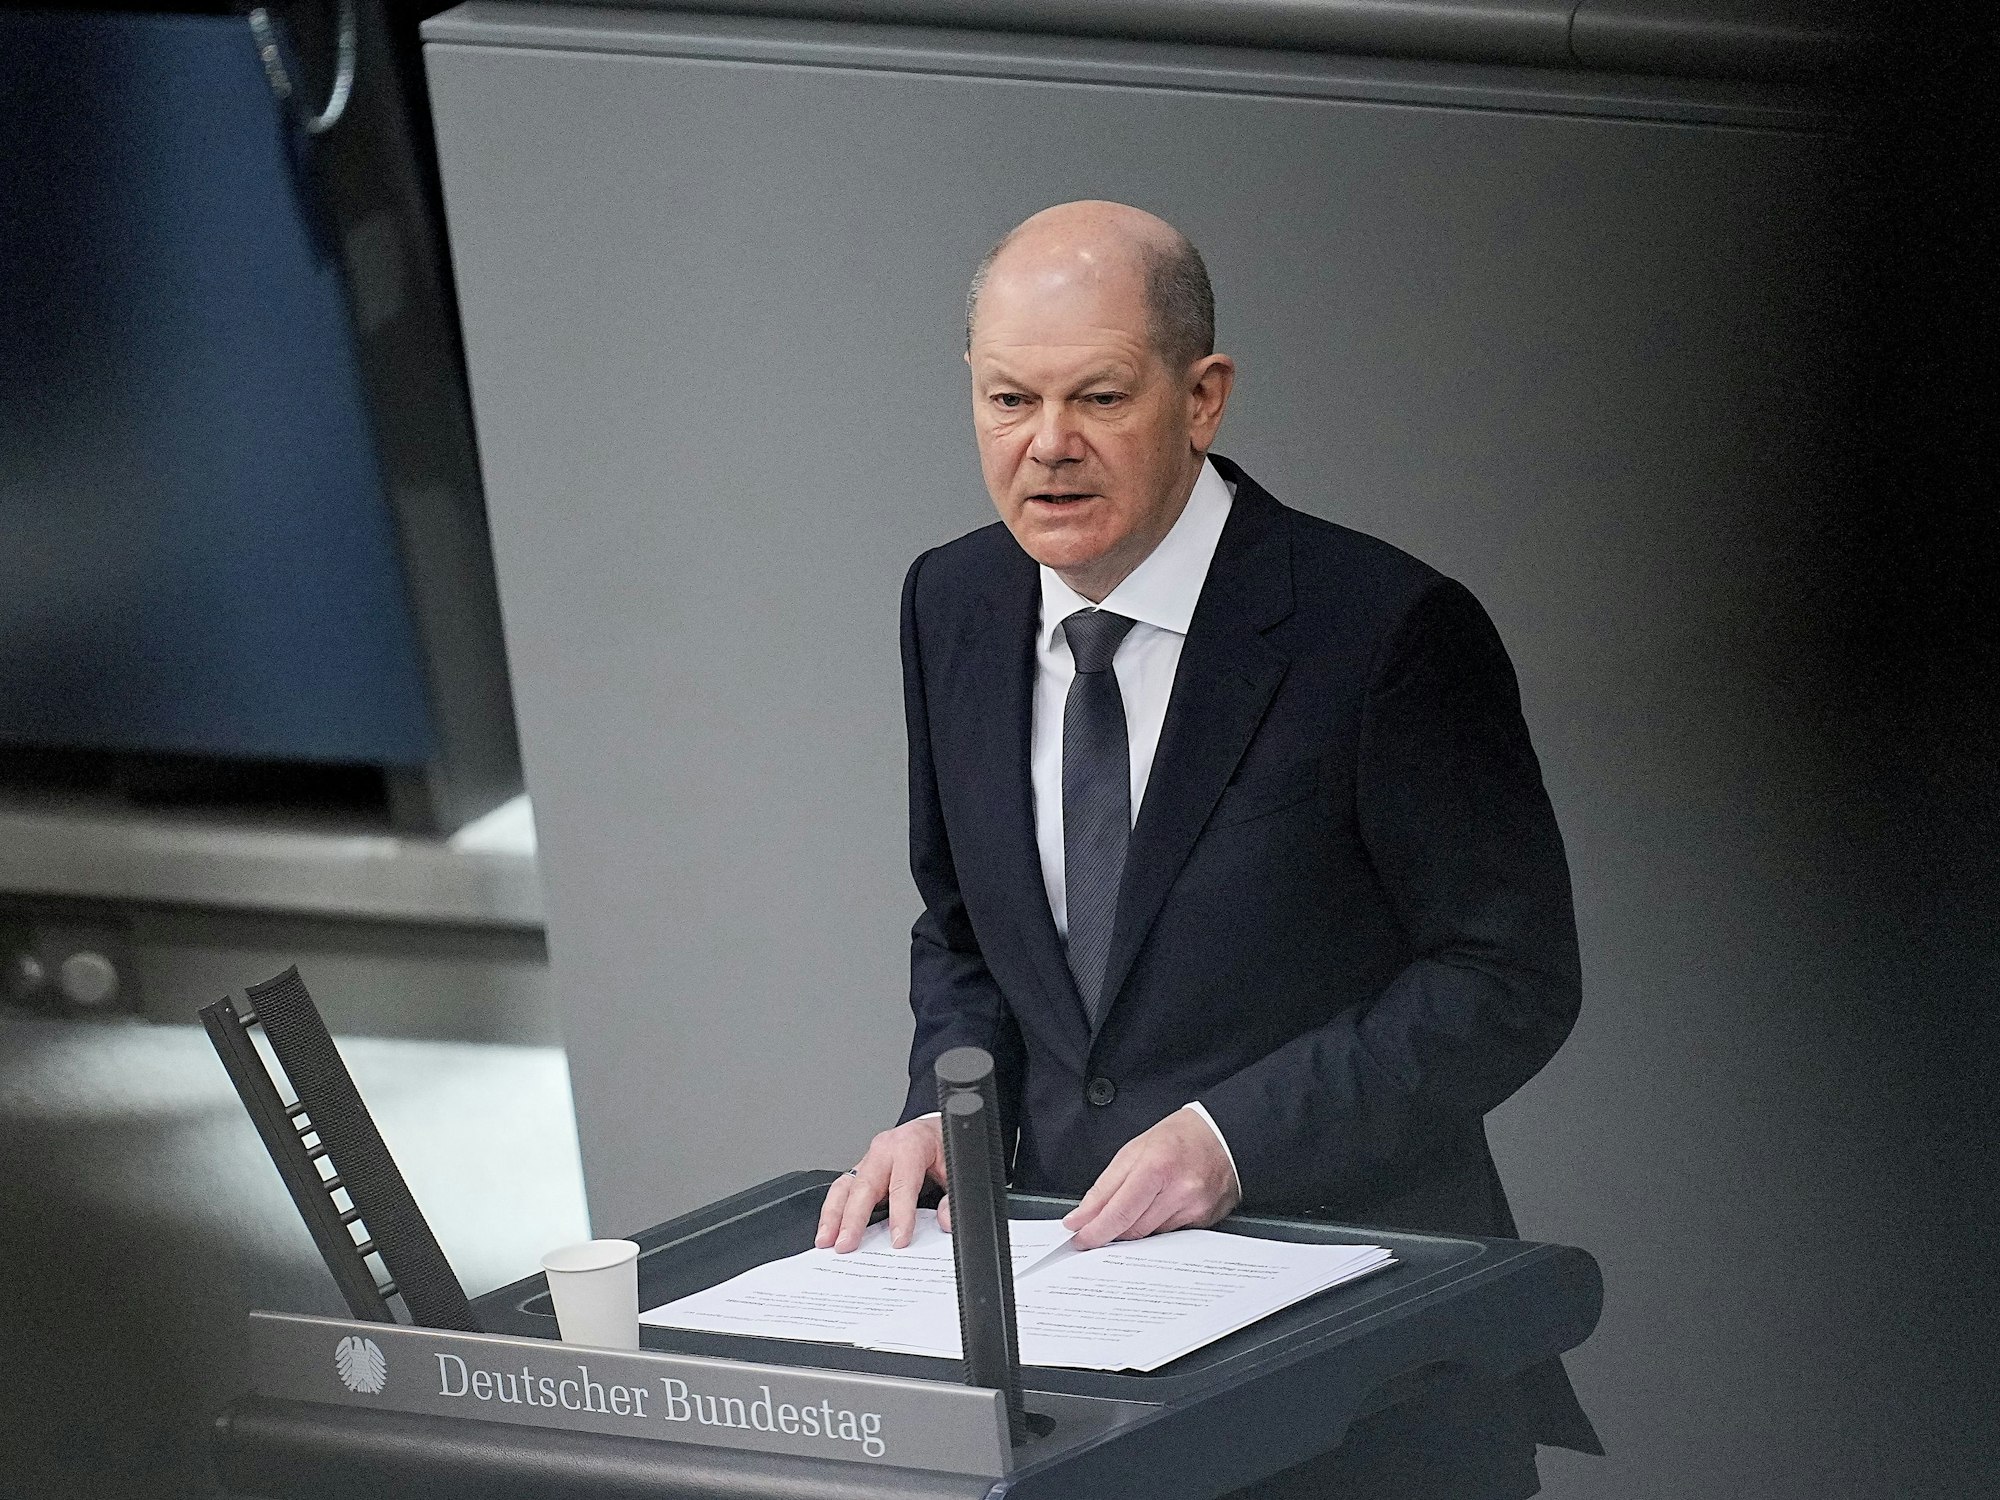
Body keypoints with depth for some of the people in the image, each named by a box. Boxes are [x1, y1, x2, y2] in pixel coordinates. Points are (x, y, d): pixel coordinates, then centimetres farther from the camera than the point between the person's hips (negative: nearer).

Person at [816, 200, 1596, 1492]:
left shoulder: (1387, 633, -11)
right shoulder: (954, 606, 8)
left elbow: (1511, 982, -9)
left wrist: (1236, 1137, -17)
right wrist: (949, 1109, 1)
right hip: (1076, 1246, 5)